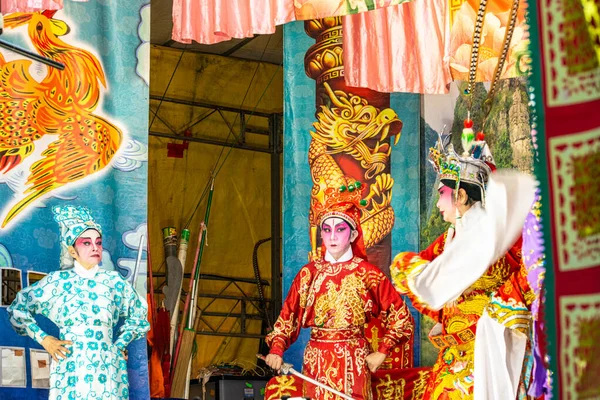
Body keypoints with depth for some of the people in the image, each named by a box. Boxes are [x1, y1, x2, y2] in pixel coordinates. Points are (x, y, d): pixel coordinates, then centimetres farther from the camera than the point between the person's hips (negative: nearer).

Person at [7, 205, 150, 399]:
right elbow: (18, 308, 9)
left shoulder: (114, 281, 6)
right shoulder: (57, 281, 2)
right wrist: (43, 339, 1)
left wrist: (121, 344, 11)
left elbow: (138, 314, 21)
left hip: (107, 367, 1)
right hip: (70, 369, -1)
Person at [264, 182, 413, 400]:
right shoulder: (309, 273, 5)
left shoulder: (367, 273, -3)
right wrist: (277, 349, -13)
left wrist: (382, 353, -7)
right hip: (315, 363, 3)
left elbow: (400, 317, 0)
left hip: (353, 363, -2)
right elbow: (288, 316, 2)